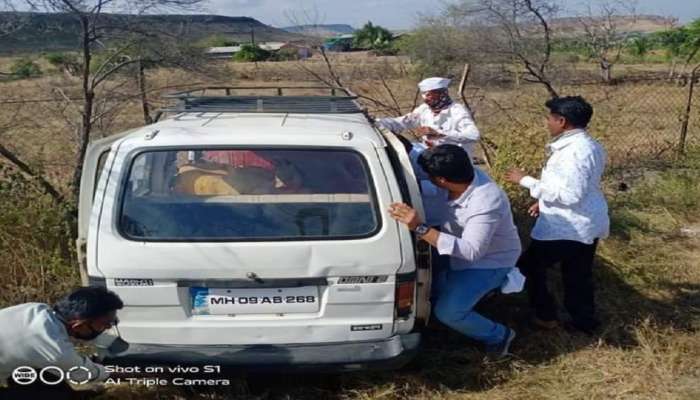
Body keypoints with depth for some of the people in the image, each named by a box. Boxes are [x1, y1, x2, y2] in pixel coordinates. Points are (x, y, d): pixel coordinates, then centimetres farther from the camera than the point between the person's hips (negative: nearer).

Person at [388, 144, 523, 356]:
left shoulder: (486, 203, -39)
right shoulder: (464, 176, -18)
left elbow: (471, 251, -44)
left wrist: (420, 228, -50)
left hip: (490, 262, -8)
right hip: (463, 248, 8)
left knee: (448, 312, -15)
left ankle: (498, 336, 9)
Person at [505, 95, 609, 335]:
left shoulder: (574, 152, -25)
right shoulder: (589, 146, 9)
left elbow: (569, 194, -29)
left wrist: (526, 181, -23)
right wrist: (544, 201, 16)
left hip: (568, 227, -10)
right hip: (587, 224, 10)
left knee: (529, 266, 6)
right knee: (577, 275, 21)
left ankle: (545, 316, 18)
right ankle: (584, 321, 32)